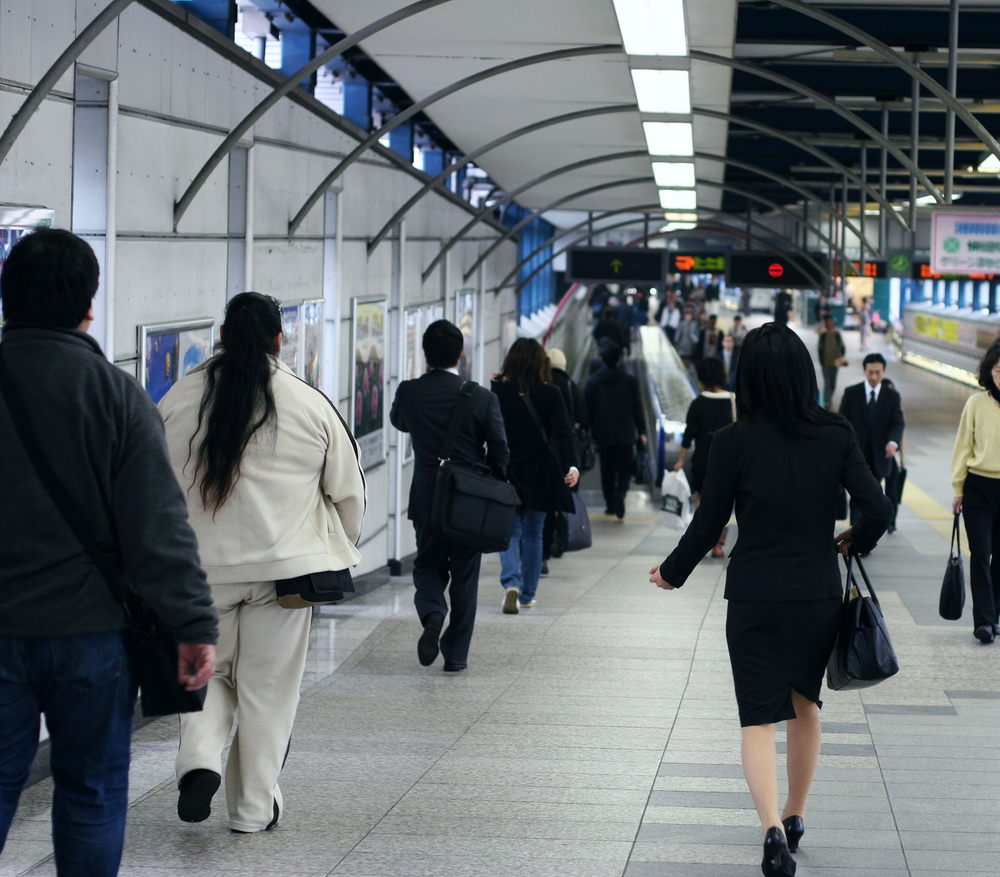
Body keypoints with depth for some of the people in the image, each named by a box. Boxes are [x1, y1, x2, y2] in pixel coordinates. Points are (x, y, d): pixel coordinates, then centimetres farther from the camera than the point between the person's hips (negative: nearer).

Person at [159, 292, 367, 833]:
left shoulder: (180, 399, 0)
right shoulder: (311, 405, -2)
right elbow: (348, 491, 6)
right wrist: (337, 550, 23)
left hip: (203, 566, 1)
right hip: (283, 565, -1)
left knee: (208, 671, 17)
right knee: (268, 689, 8)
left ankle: (199, 760, -7)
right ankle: (254, 808, 14)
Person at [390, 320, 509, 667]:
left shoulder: (409, 392, -8)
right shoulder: (483, 398, -11)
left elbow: (399, 422, 15)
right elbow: (500, 453, -5)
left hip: (427, 498, 1)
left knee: (428, 564, 18)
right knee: (464, 576, 10)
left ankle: (432, 612, -13)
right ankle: (456, 654, 12)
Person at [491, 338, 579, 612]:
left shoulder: (496, 391, -5)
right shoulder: (550, 394, -5)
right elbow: (563, 433, -14)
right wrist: (572, 466, -18)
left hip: (505, 473, 0)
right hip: (539, 474, 0)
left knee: (510, 531, 6)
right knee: (533, 534, 13)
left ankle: (511, 583, -19)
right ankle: (527, 595, 16)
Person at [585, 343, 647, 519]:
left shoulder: (592, 382, -2)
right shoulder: (630, 381, -4)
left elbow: (587, 409, 1)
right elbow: (637, 408, -1)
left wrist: (588, 431, 11)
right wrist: (641, 431, 7)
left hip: (603, 435, 1)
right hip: (625, 435, -1)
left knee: (607, 471, 11)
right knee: (624, 469, 5)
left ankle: (610, 505, 14)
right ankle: (620, 492, -23)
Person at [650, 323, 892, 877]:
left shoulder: (734, 441, -11)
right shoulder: (836, 436, -5)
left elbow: (708, 523, -5)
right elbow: (878, 511, -9)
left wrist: (672, 572, 12)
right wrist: (856, 540, 14)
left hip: (755, 597, -3)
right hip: (819, 595, 3)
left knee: (759, 717, -1)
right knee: (804, 703, 23)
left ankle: (773, 828, -21)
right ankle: (794, 815, 34)